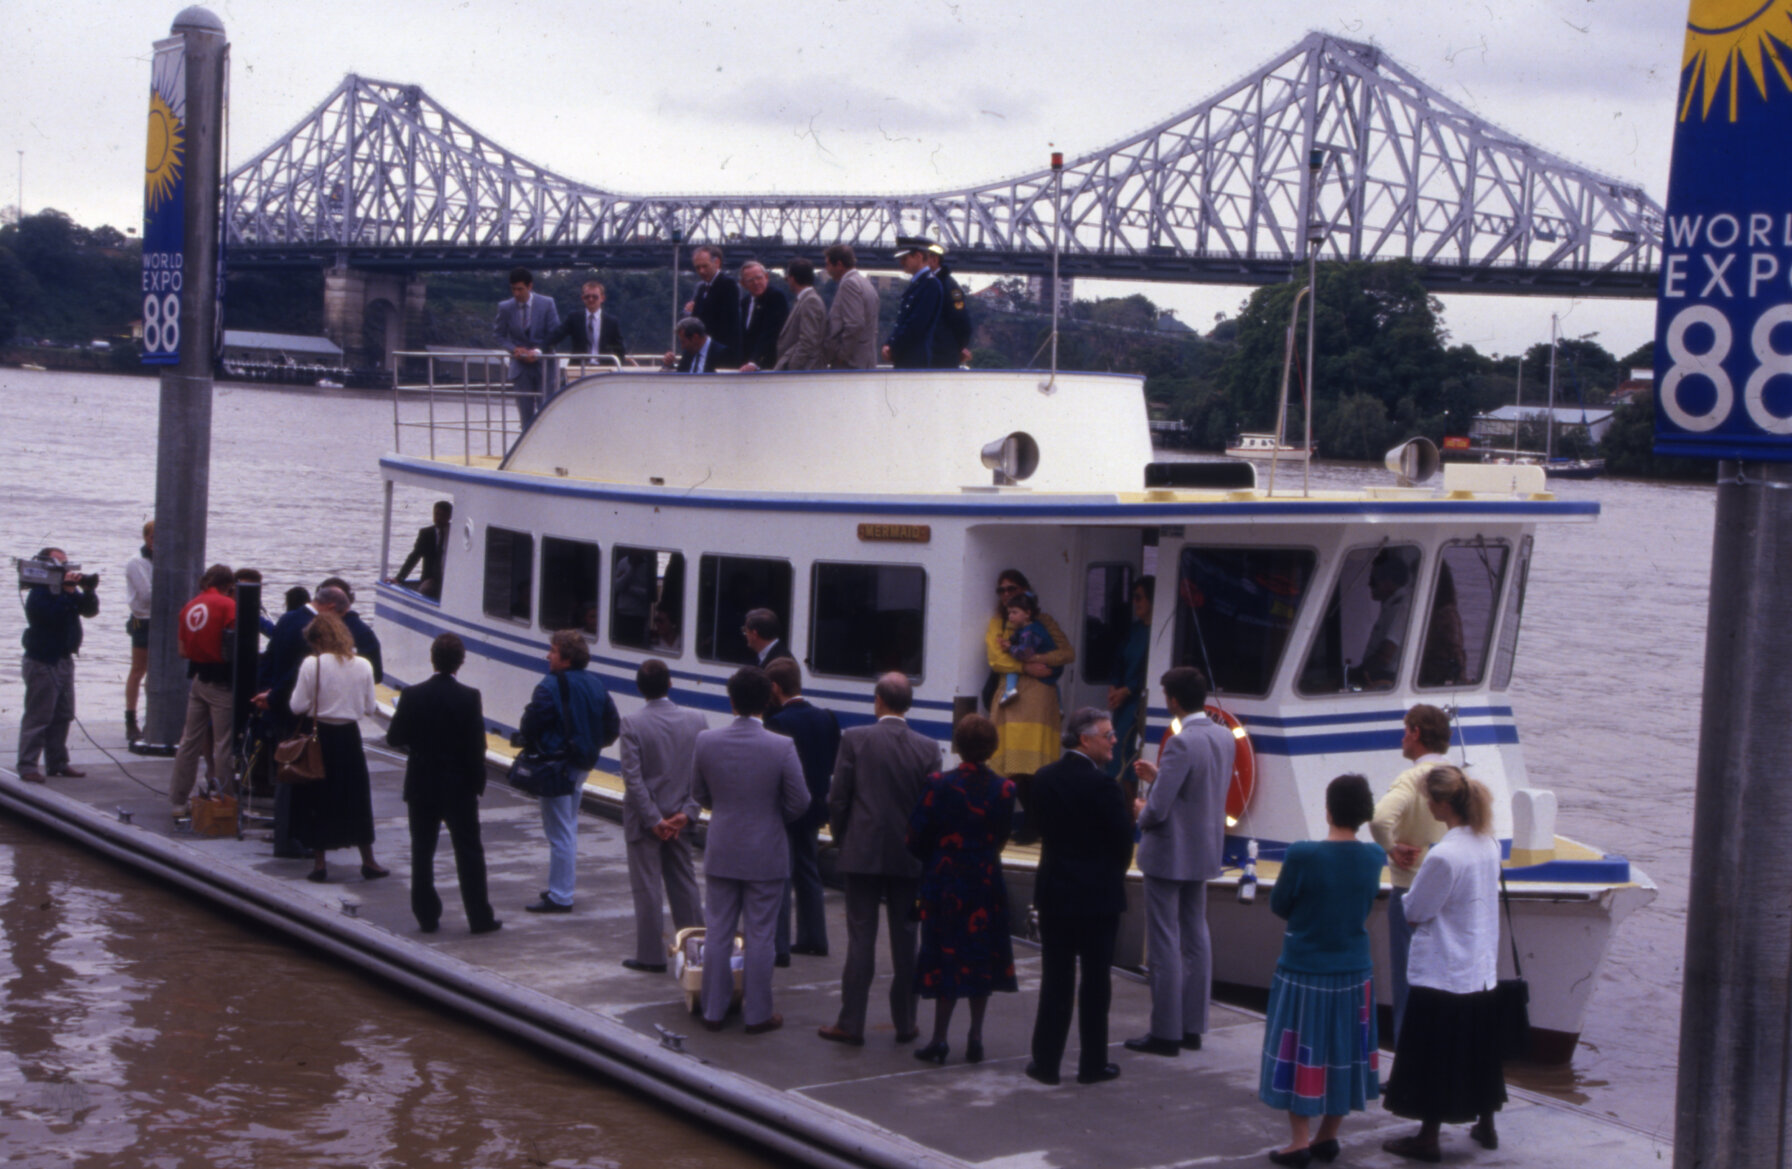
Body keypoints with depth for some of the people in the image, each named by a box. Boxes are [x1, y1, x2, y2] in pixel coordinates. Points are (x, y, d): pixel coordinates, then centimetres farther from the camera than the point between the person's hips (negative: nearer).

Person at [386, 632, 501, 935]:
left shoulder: (412, 695, -7)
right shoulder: (469, 698, -12)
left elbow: (394, 737, -1)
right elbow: (477, 746, -11)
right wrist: (478, 783, 0)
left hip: (421, 786, 1)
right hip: (459, 788, -1)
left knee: (422, 853, 11)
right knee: (469, 853, 6)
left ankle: (427, 916, 12)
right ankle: (480, 918, 8)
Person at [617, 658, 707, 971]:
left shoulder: (633, 724, -15)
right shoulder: (696, 720, -4)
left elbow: (632, 778, -17)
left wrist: (654, 820, -11)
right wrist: (686, 813, -4)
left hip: (643, 819, -4)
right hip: (681, 818, 4)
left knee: (646, 888, 4)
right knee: (684, 883, 15)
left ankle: (651, 955, 8)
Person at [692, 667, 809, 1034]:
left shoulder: (707, 742, -8)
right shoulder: (782, 747, -17)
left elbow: (699, 793, 5)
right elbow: (799, 801, -10)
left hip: (721, 852, 3)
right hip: (766, 855, -2)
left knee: (718, 933, 13)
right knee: (759, 937, 7)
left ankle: (714, 1011, 20)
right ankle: (758, 1014, 13)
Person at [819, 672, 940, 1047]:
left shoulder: (854, 739, -8)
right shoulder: (927, 748, -3)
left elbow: (837, 798, -6)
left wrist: (841, 838, 10)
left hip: (862, 853, -2)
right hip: (909, 858, 2)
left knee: (861, 938, 2)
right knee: (905, 939, 9)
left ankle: (851, 1024, 4)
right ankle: (905, 1023, 15)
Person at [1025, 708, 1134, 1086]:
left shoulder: (1044, 778, 1)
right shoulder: (1102, 785, -17)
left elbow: (1039, 826, 8)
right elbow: (1123, 841, -11)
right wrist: (1114, 874, 10)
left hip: (1053, 892, 5)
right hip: (1098, 896, -5)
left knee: (1055, 979, 10)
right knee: (1096, 980, 6)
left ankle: (1046, 1060, 11)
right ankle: (1093, 1064, 12)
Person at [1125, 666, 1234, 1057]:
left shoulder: (1182, 744, -24)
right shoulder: (1225, 738, 3)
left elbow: (1158, 809, -26)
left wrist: (1142, 812, -4)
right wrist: (1159, 777, 16)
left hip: (1168, 854, -8)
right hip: (1204, 852, 8)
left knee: (1164, 944, 0)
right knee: (1196, 939, 15)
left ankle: (1165, 1032, 5)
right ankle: (1192, 1027, 22)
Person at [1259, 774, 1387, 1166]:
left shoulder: (1302, 854, -19)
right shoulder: (1373, 857, -6)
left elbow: (1279, 906, -7)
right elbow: (1367, 907, 7)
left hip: (1303, 970, -4)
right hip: (1354, 969, 4)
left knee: (1300, 1053, 7)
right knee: (1344, 1053, 14)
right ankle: (1328, 1136, 23)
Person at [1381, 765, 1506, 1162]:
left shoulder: (1443, 855, -24)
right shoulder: (1488, 843, 1)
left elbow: (1415, 913, -15)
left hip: (1442, 974, -8)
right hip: (1482, 969, 8)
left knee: (1434, 1056, 4)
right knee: (1478, 1050, 19)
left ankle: (1428, 1137, 12)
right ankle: (1485, 1126, 31)